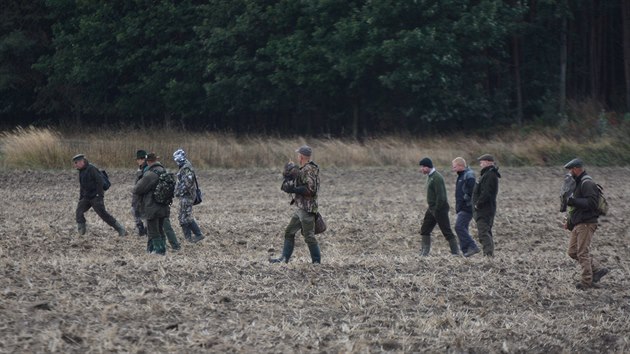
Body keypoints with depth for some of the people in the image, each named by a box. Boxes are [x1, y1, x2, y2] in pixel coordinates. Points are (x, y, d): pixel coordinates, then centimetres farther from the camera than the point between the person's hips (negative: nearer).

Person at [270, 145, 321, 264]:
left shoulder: (308, 170, -17)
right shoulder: (304, 169, 14)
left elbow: (310, 189, -25)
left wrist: (292, 189, -20)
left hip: (306, 209, -11)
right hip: (300, 208, 11)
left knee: (309, 236, -5)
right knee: (289, 232, 15)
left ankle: (317, 262, 1)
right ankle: (284, 258, 19)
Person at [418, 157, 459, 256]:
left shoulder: (437, 178, -18)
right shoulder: (431, 177, 14)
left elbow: (440, 196, -23)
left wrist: (436, 210, -21)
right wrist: (431, 209, 17)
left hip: (440, 209, -10)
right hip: (432, 209, 10)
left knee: (447, 232, -6)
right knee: (424, 230, 9)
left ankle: (455, 252, -2)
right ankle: (424, 252, 12)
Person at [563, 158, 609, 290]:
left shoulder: (587, 183, -15)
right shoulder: (578, 183, 18)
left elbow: (591, 203, -25)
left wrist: (573, 201, -22)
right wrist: (570, 222, 21)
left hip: (586, 224, -10)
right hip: (578, 224, 10)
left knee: (583, 253, -6)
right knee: (573, 252, 10)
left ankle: (587, 282, 2)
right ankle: (598, 269, 14)